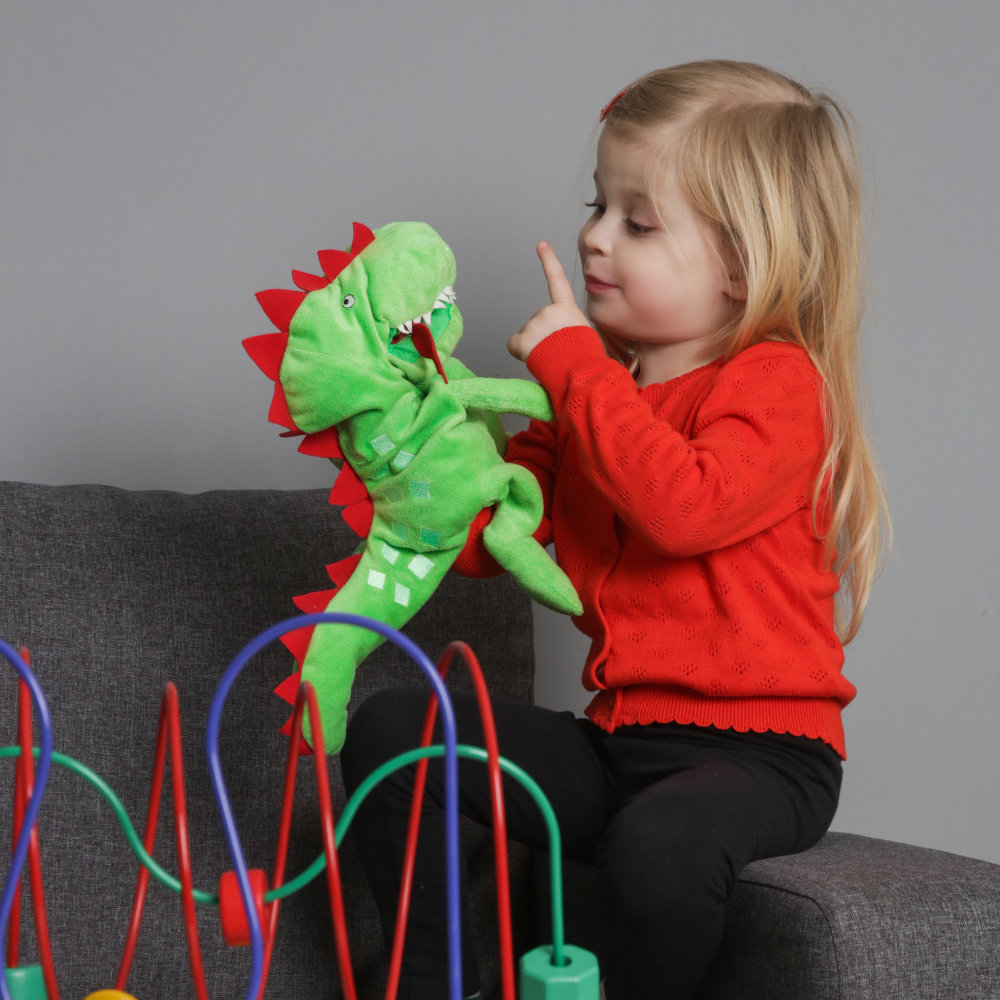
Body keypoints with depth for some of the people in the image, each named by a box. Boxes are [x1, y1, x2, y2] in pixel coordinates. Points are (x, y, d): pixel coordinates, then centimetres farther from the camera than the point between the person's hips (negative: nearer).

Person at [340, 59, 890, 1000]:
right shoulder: (595, 385, 14)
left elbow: (685, 507, -30)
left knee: (657, 843, -38)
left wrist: (573, 362, -21)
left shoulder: (776, 382, -9)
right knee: (389, 729, 2)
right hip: (620, 743, 8)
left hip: (760, 752, -7)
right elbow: (484, 532, 12)